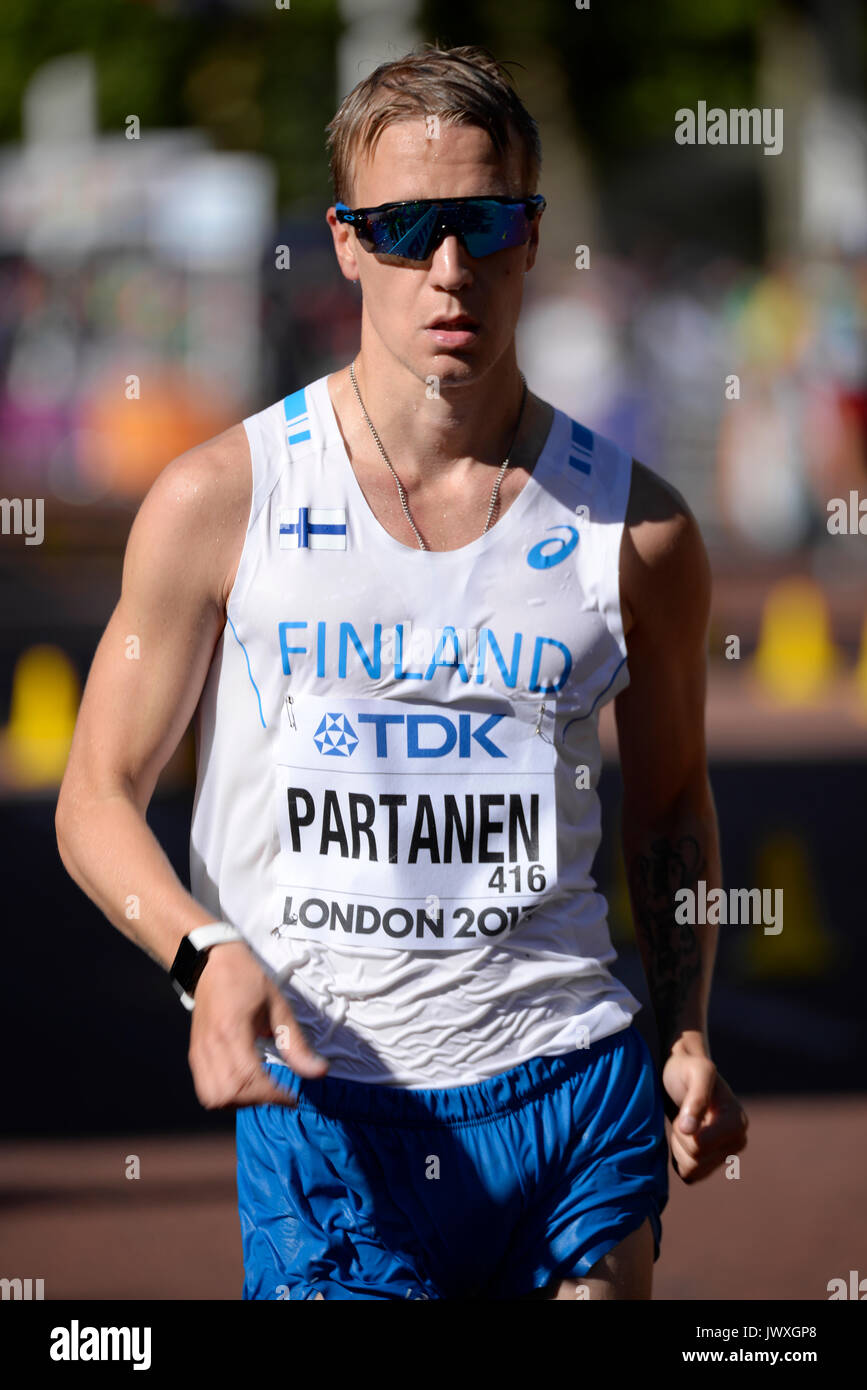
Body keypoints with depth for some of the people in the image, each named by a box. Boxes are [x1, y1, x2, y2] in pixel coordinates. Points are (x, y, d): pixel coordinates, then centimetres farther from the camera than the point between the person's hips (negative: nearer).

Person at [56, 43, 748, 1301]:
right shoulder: (219, 501, -1)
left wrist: (688, 1034, 5)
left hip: (573, 1082, 1)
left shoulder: (633, 527, 4)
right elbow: (98, 797, 3)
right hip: (322, 1102, -1)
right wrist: (208, 954, -15)